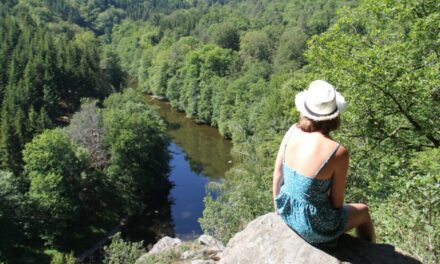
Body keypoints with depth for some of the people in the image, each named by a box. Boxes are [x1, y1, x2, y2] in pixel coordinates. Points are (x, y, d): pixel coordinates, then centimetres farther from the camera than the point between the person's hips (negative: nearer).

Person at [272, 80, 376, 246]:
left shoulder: (293, 131, -13)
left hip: (287, 214, 5)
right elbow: (337, 201, -16)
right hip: (314, 228, -5)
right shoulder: (338, 152, -27)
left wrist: (279, 209, 10)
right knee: (362, 211, 25)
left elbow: (277, 174, -5)